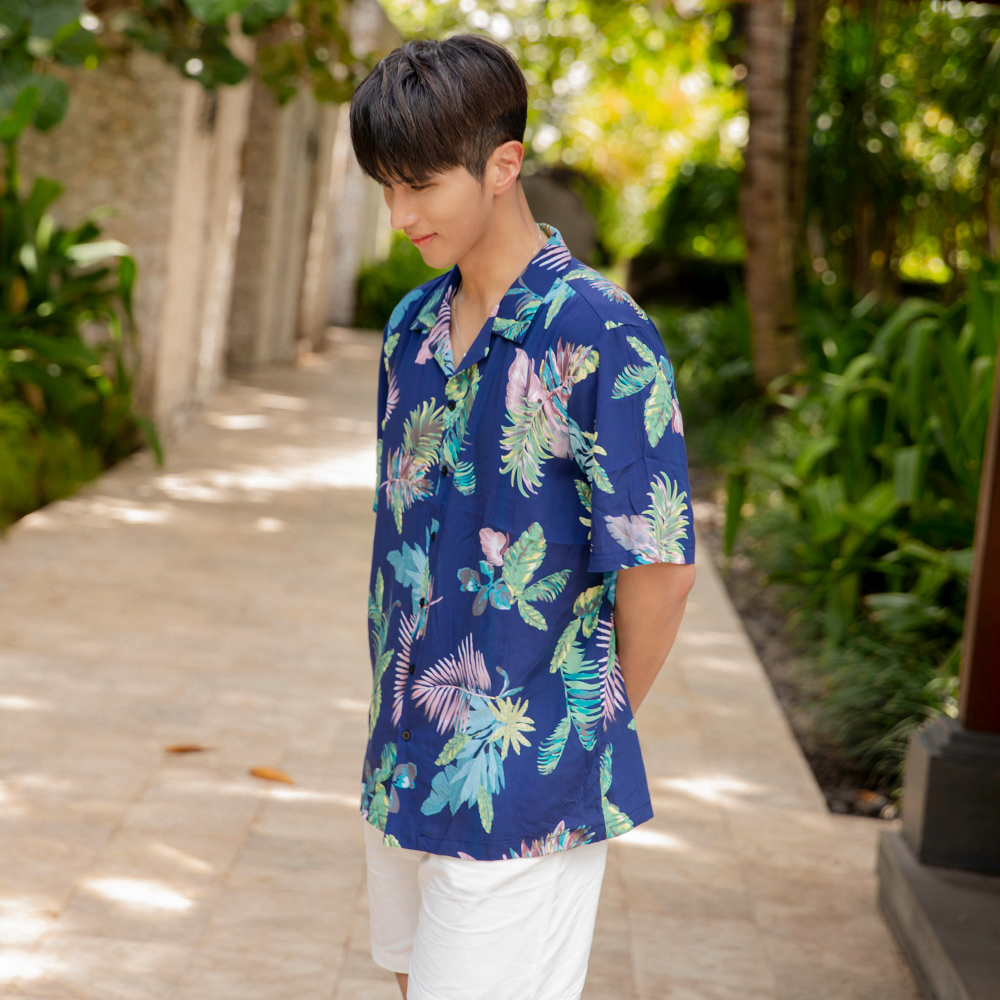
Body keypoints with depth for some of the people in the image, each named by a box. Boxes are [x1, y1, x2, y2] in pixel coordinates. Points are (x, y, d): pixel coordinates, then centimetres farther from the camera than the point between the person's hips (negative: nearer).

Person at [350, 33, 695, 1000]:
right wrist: (399, 711, 12)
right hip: (402, 768, 7)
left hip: (519, 785, -7)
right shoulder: (412, 328, 8)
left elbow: (661, 563, -14)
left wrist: (596, 727, -2)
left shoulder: (597, 336, -17)